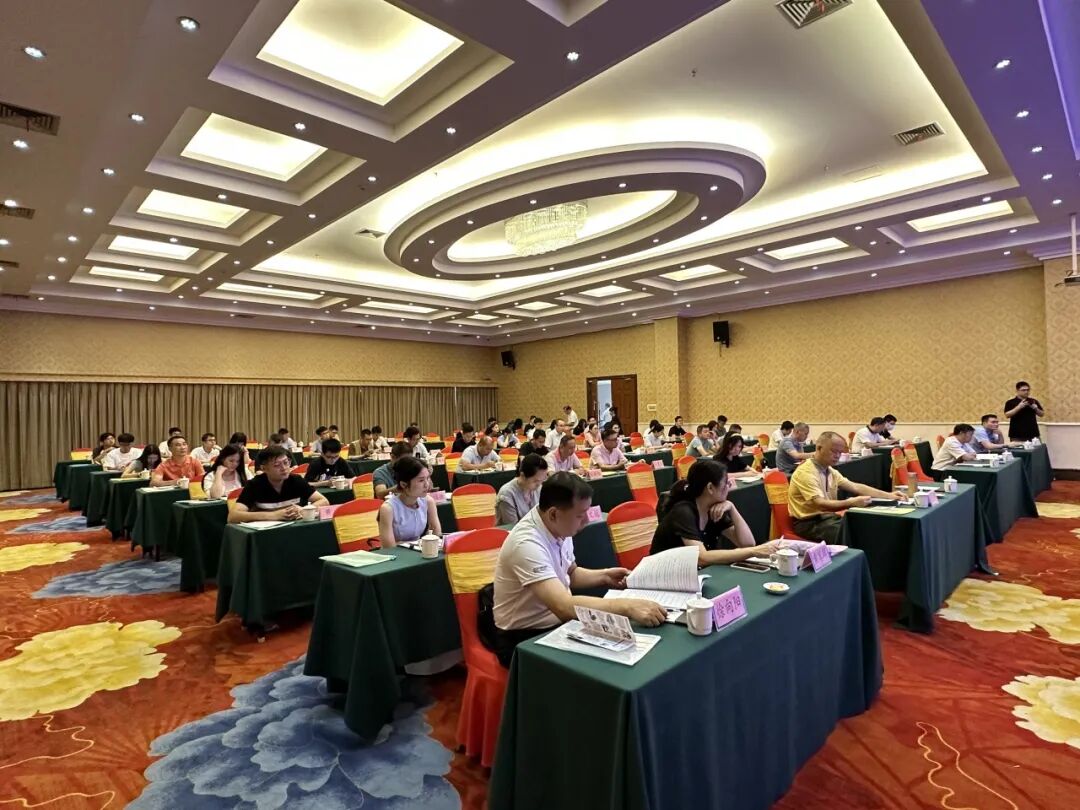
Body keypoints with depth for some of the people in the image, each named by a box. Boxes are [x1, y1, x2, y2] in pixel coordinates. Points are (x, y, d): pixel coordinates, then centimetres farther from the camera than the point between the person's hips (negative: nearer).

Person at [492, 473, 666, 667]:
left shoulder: (558, 528, -4)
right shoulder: (527, 544, -29)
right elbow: (565, 606, -38)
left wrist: (604, 576, -1)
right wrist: (627, 606, -40)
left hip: (556, 622, 7)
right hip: (524, 638, -7)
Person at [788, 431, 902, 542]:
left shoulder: (830, 471, 10)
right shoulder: (806, 472, -19)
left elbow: (856, 487, 8)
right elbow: (821, 504, -27)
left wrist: (888, 496, -2)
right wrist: (852, 502, -36)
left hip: (828, 517, 8)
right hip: (809, 523, -8)